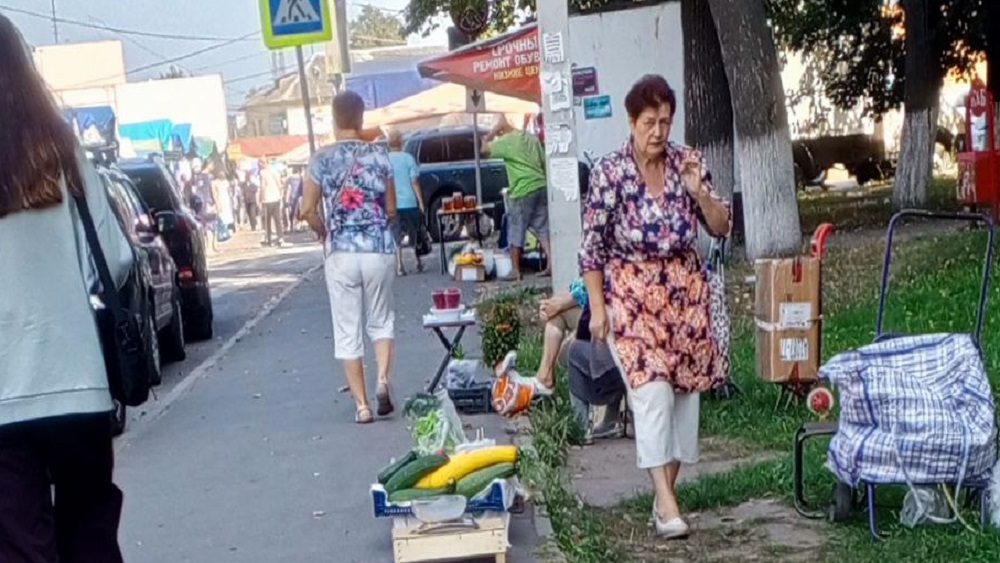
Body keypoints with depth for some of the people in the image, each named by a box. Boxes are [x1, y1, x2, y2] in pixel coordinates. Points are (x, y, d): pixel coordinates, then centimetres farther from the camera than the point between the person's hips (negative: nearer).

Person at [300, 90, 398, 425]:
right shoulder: (379, 156, 0)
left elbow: (307, 211, -4)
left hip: (341, 253, -1)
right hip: (379, 249, 1)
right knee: (381, 321, 18)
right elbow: (391, 209, 4)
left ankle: (361, 405, 7)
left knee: (347, 331, 7)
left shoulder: (322, 159, -2)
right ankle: (383, 380, -5)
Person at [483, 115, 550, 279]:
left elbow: (484, 148, 3)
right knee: (543, 229, 10)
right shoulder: (532, 138, 14)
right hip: (541, 187, 6)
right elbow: (544, 163, 16)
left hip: (523, 192, -6)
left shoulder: (506, 141, -6)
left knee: (516, 233, 3)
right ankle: (551, 263, 1)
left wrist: (494, 130, 5)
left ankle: (516, 271, 7)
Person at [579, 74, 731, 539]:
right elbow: (592, 245, -6)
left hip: (685, 292, 4)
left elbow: (721, 228, 4)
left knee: (684, 389, 5)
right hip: (631, 294, -4)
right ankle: (665, 501, -14)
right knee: (652, 389, -14)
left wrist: (699, 192, -13)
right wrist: (597, 307, -10)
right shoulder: (609, 171, -8)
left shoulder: (687, 162, 2)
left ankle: (667, 489, 17)